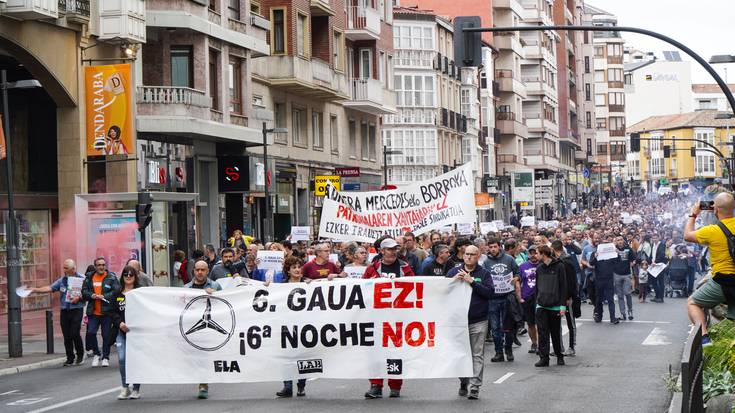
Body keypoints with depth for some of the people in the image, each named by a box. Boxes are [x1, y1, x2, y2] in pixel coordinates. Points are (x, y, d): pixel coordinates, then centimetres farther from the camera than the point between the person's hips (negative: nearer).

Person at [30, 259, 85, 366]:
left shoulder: (81, 279, -3)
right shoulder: (63, 280, 12)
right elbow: (50, 288, 6)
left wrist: (79, 297, -19)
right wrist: (36, 290, -4)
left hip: (76, 310, -5)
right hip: (64, 311, 5)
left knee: (75, 334, -11)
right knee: (67, 336, 3)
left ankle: (80, 355, 9)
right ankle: (70, 358, 12)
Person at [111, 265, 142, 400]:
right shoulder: (117, 294, 11)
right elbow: (113, 312, 6)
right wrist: (120, 323, -11)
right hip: (121, 330, 2)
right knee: (122, 359, -7)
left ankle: (136, 389, 10)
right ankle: (125, 388, 6)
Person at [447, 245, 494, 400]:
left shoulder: (484, 274, 3)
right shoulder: (454, 271, 8)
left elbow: (489, 292, -11)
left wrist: (471, 281, -17)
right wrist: (454, 280, -15)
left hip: (478, 322, -2)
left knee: (477, 355, -4)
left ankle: (475, 387, -4)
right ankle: (463, 383, 24)